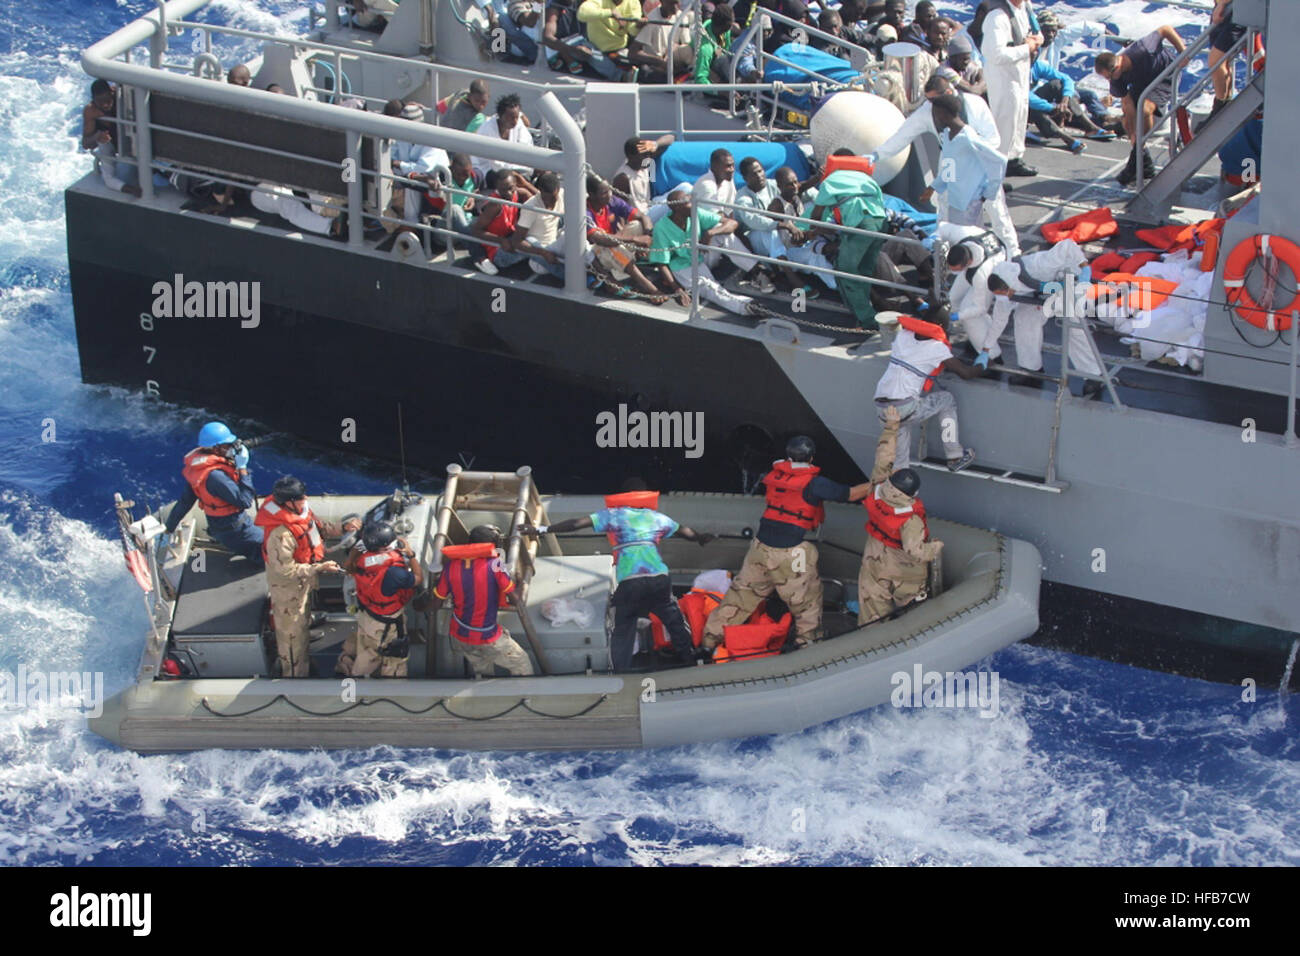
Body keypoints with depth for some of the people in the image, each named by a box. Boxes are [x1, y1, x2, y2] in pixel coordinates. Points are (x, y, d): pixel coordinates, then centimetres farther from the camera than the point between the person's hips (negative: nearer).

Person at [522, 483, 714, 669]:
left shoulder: (613, 515, 12)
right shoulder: (657, 517, 19)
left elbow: (576, 524, 6)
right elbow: (685, 532, 34)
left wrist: (542, 529, 10)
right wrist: (700, 538, 56)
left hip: (629, 583, -2)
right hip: (659, 580, 2)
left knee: (622, 632, 9)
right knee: (675, 622, 21)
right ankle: (689, 662, 28)